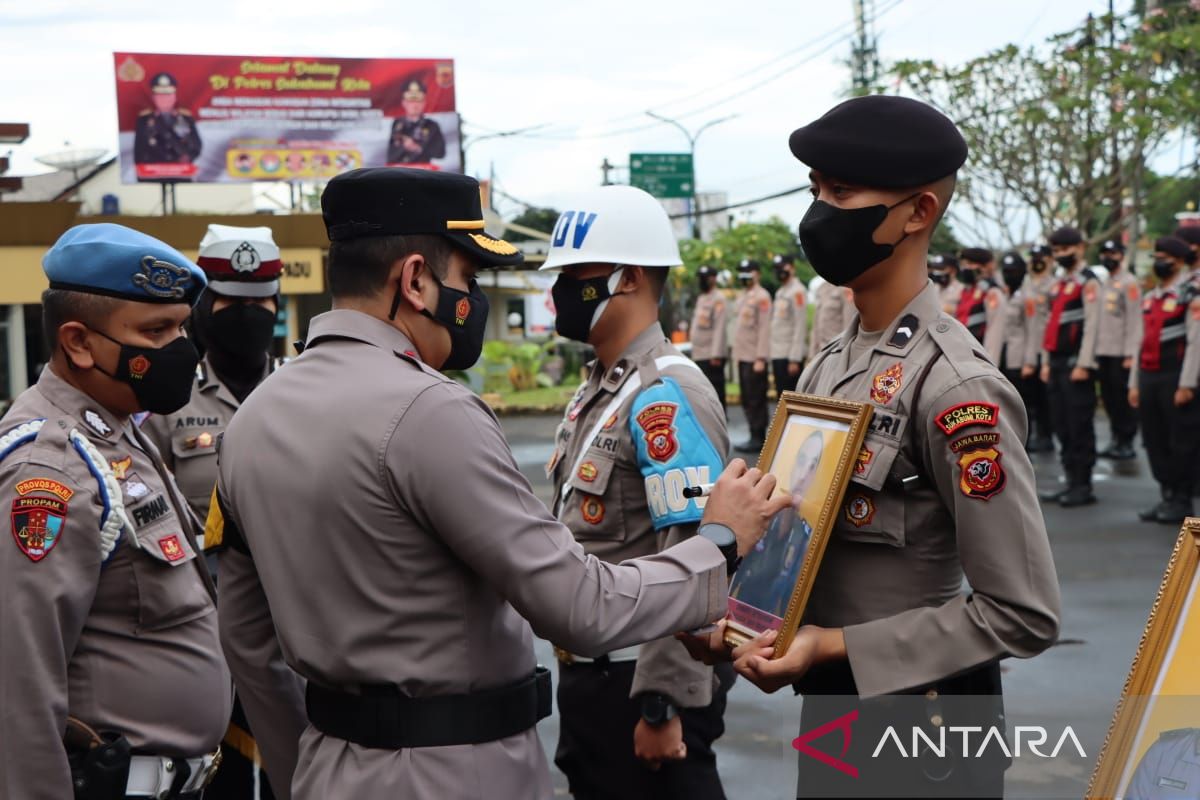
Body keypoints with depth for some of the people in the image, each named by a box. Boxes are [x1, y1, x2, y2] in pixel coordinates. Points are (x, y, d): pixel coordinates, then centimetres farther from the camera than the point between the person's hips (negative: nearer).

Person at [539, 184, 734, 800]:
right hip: (588, 675, 9)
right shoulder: (596, 391, 12)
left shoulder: (666, 396, -18)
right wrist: (574, 675, 19)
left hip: (639, 682, -9)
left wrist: (664, 707, -23)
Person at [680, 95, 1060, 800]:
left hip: (917, 731, -8)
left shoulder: (955, 386, -20)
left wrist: (833, 646, -21)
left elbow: (1024, 613, -21)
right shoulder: (829, 366, 5)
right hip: (828, 712, 8)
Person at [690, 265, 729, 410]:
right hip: (699, 354, 9)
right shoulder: (701, 298, 19)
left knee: (716, 393, -7)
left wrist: (716, 354, -20)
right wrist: (694, 350, 15)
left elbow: (719, 327, -15)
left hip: (712, 356, -9)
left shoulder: (718, 298, -8)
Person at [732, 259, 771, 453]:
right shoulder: (741, 297, 17)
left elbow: (764, 328, -15)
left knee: (756, 399, -7)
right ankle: (756, 437, 17)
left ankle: (758, 438, -3)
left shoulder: (761, 297, -9)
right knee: (747, 400, 11)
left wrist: (760, 358, -19)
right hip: (742, 356, 9)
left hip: (755, 358, -9)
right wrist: (736, 355, 17)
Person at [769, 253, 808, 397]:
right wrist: (772, 359, 15)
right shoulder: (780, 292, 17)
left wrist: (795, 359, -18)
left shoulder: (797, 291, -9)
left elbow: (800, 327, -14)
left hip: (790, 357, -8)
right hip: (777, 354, 8)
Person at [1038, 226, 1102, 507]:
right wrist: (1046, 362, 16)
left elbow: (1091, 326, -13)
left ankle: (1083, 486, 0)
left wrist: (1083, 365, -18)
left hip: (1076, 364, -8)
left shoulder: (1089, 283, -7)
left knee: (1080, 427, -4)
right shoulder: (1057, 283, 17)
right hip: (1056, 364, 8)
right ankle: (1071, 482, 16)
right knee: (1063, 427, 10)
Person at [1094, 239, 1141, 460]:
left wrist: (1130, 354, -16)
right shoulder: (1103, 283, 17)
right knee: (1109, 397, 9)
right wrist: (1094, 353, 15)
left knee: (1123, 398, -4)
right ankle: (1116, 440, 17)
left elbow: (1135, 320, -11)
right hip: (1103, 351, 7)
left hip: (1121, 353, -7)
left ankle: (1127, 443, 2)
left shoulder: (1129, 283, -6)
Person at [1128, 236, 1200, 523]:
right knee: (1155, 442, 10)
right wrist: (1134, 383, 14)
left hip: (1175, 380, -7)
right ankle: (1167, 496, 19)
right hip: (1149, 378, 7)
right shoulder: (1150, 299, 16)